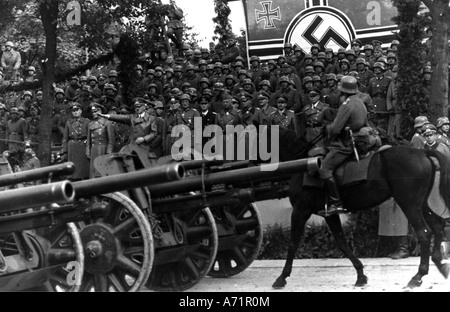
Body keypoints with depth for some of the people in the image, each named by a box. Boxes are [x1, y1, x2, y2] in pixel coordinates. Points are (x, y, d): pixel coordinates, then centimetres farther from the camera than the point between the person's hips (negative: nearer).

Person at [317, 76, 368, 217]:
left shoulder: (347, 105, -16)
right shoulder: (361, 103, 13)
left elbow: (335, 129, -20)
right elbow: (365, 125, 23)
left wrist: (327, 128, 2)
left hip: (344, 145, -10)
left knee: (324, 169, -16)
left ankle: (335, 204, -22)